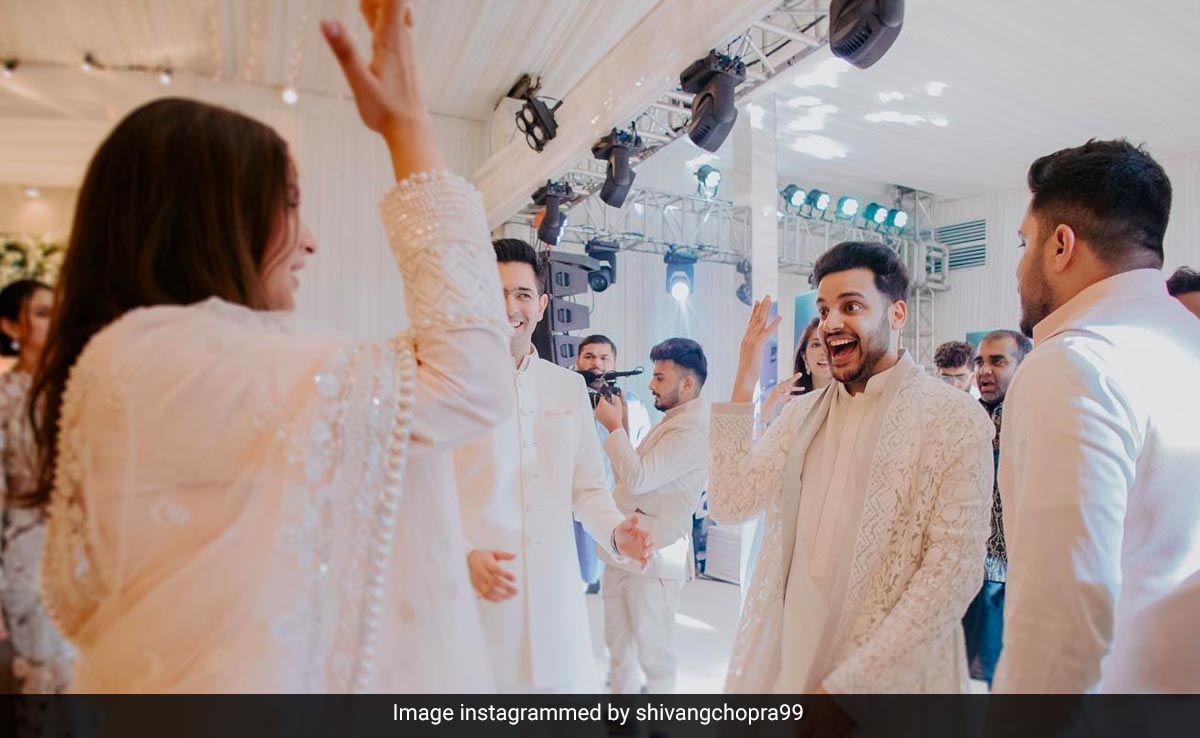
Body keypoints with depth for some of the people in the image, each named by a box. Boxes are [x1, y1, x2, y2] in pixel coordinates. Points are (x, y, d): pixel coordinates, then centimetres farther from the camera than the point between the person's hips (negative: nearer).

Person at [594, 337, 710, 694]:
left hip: (654, 556, -10)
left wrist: (614, 426, -14)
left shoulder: (693, 428, -19)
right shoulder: (671, 421, 14)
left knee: (653, 651, 8)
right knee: (618, 642, 20)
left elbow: (638, 477, -25)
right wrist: (621, 424, 5)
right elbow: (628, 477, 14)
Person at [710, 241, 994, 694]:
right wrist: (745, 381, -8)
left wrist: (848, 682, -18)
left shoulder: (956, 419, -9)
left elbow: (954, 566, -14)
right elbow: (730, 505, -4)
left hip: (890, 674, -4)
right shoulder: (801, 412, 5)